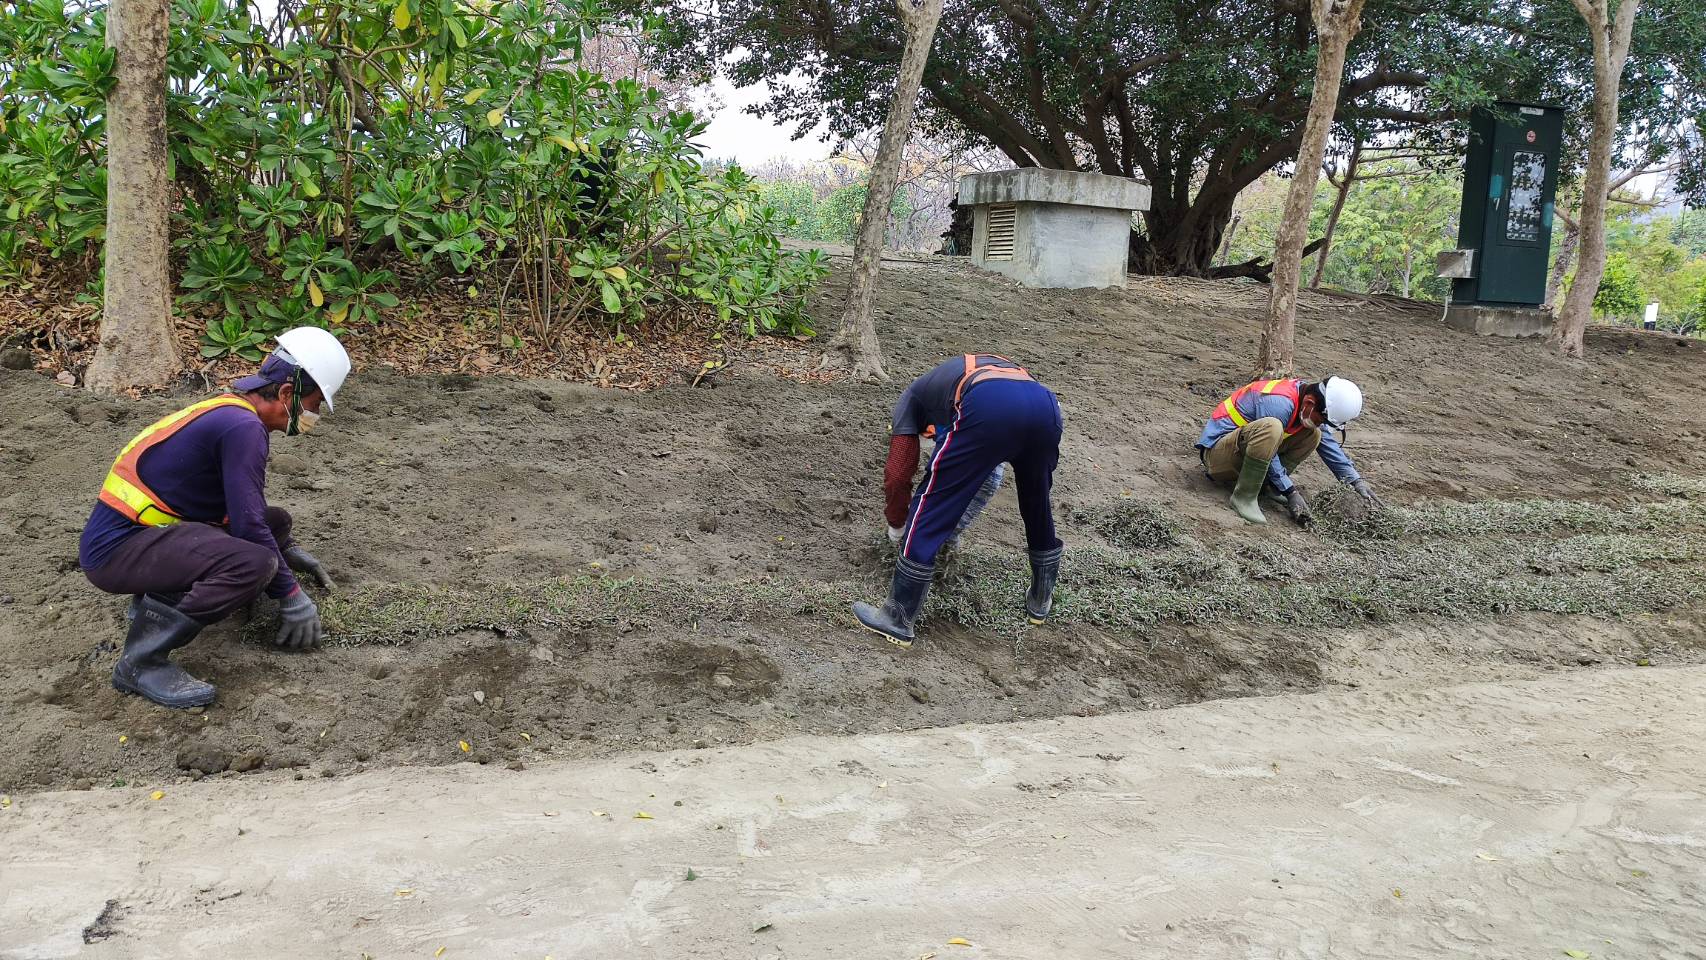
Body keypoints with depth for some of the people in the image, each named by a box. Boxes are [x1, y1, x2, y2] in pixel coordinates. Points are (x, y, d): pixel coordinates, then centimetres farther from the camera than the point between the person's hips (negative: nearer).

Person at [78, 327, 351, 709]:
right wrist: (291, 597, -11)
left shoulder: (231, 411, 12)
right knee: (255, 563, -31)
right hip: (115, 548, -10)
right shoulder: (243, 427, -19)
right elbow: (248, 525, -21)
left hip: (142, 530, 10)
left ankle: (160, 596, 9)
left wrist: (288, 550, 27)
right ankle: (141, 660, -18)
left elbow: (247, 507, 27)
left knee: (275, 521, 12)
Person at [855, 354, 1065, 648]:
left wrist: (896, 528, 41)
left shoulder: (912, 397, 32)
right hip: (1046, 404, 6)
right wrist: (956, 524, 59)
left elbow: (897, 475, 25)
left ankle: (898, 618, 13)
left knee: (927, 514, 9)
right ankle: (1041, 602, 46)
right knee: (1038, 509, 30)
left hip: (989, 410, -6)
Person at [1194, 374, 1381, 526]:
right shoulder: (1279, 403, -28)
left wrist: (1356, 481, 6)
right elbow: (1269, 455, -23)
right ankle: (1244, 497, -26)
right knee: (1271, 428, -37)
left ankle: (1266, 485, -3)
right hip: (1216, 451, -9)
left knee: (1313, 435, 1)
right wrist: (1290, 492, -19)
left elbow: (1328, 444, 10)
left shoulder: (1308, 396, 0)